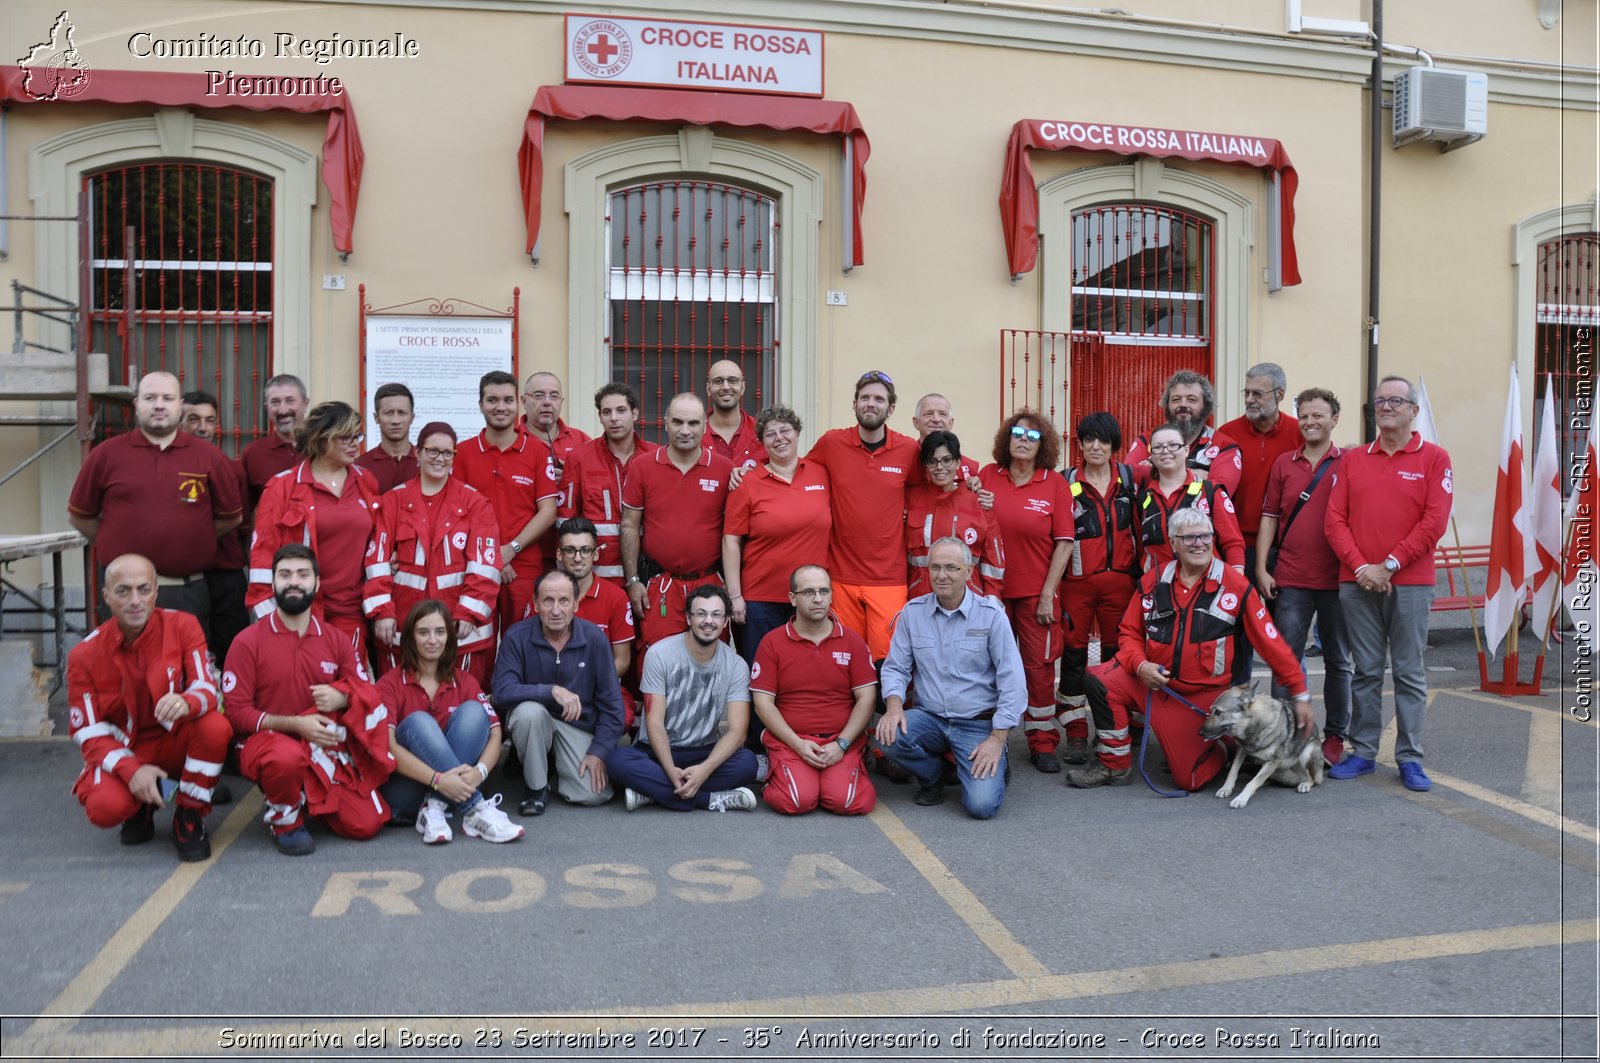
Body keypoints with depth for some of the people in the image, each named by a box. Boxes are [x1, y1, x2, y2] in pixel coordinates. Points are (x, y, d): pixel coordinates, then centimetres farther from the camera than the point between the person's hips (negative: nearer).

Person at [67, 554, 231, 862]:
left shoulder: (182, 626, -10)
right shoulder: (85, 655, -8)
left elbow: (207, 689, -16)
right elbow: (89, 733, -8)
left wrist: (185, 703, -42)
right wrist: (131, 770, -26)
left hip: (176, 742, 0)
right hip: (122, 753, 0)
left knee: (216, 727, -33)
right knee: (104, 807, -31)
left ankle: (189, 817, -9)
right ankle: (140, 808, 10)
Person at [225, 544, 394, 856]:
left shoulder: (337, 640, 6)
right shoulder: (247, 642, -5)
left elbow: (365, 692, 8)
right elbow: (237, 712, -9)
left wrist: (342, 698, -16)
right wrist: (295, 724, -21)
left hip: (327, 747, 4)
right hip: (267, 741, -3)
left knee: (365, 825, -12)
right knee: (287, 756, -41)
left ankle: (312, 802, 21)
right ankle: (285, 819, -7)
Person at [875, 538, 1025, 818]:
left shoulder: (991, 614, -6)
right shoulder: (912, 612, 3)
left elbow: (1012, 681, -8)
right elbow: (895, 667, 5)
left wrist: (998, 738, -14)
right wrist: (894, 704, -16)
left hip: (979, 724, -3)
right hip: (930, 719, 3)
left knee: (981, 804, -22)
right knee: (887, 736, -28)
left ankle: (995, 766, 16)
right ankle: (936, 774, 5)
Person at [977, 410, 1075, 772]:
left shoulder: (1055, 484, -2)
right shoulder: (987, 476, 1)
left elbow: (1064, 542, -4)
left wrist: (1048, 594, -8)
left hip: (1036, 592, -1)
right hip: (993, 589, 1)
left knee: (1039, 665, 4)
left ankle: (1042, 743, 16)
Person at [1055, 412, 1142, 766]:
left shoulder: (1130, 478, 5)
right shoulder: (1066, 482, 0)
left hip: (1119, 580, 1)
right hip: (1076, 583, -1)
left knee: (1117, 654, 8)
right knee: (1074, 655, 2)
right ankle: (1075, 734, 10)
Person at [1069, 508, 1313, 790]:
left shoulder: (1236, 586, -7)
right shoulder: (1153, 581, 0)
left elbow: (1271, 643, -5)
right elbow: (1130, 632, 7)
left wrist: (1300, 694, -3)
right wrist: (1140, 665, -14)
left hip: (1203, 695, -3)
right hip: (1152, 682, 3)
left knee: (1190, 779, -7)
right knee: (1098, 681, -21)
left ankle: (1227, 750, 28)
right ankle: (1115, 765, -3)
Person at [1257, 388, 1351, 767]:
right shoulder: (1284, 464, 8)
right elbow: (1269, 517, 9)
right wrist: (1261, 569, 3)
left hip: (1336, 579, -1)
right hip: (1291, 579, 1)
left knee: (1337, 661, 10)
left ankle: (1335, 736, 20)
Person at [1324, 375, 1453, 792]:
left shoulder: (1434, 458, 2)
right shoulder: (1352, 460, 10)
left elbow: (1434, 521, -7)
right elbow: (1335, 519, 4)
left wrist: (1389, 565, -12)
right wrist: (1360, 566, -9)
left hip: (1410, 582, -2)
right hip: (1357, 583, 2)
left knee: (1409, 672, 3)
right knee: (1365, 671, 8)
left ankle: (1410, 758, 11)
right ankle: (1363, 752, 16)